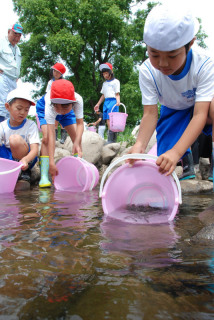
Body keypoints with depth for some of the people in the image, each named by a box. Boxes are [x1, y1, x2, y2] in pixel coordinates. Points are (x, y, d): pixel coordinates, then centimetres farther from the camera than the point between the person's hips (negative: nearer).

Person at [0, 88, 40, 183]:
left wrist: (25, 160, -45)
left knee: (15, 139, -31)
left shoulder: (31, 125, -9)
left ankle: (25, 172, -12)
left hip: (26, 158, -3)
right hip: (8, 158, 3)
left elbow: (35, 150, -20)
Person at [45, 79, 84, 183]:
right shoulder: (49, 104, -43)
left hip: (67, 112, 3)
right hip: (44, 108, -3)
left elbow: (80, 123, -32)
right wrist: (51, 162, -51)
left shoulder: (78, 100, -40)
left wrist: (77, 143, -49)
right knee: (46, 137, -24)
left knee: (77, 138, -8)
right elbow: (51, 134, -46)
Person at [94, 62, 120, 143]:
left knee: (110, 121, -17)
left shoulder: (115, 81, 6)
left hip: (113, 101, -7)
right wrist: (98, 104, 26)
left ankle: (111, 140, -20)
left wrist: (118, 101, -19)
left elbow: (117, 94, -1)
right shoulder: (104, 83, 25)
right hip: (106, 102, 7)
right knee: (108, 122, 2)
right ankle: (113, 140, 5)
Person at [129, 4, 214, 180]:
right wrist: (140, 144, -48)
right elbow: (150, 113, -28)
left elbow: (199, 114, -38)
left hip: (199, 107, -2)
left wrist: (176, 152, -51)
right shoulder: (147, 71, -25)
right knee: (165, 163, -9)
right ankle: (187, 160, 26)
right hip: (173, 111, 3)